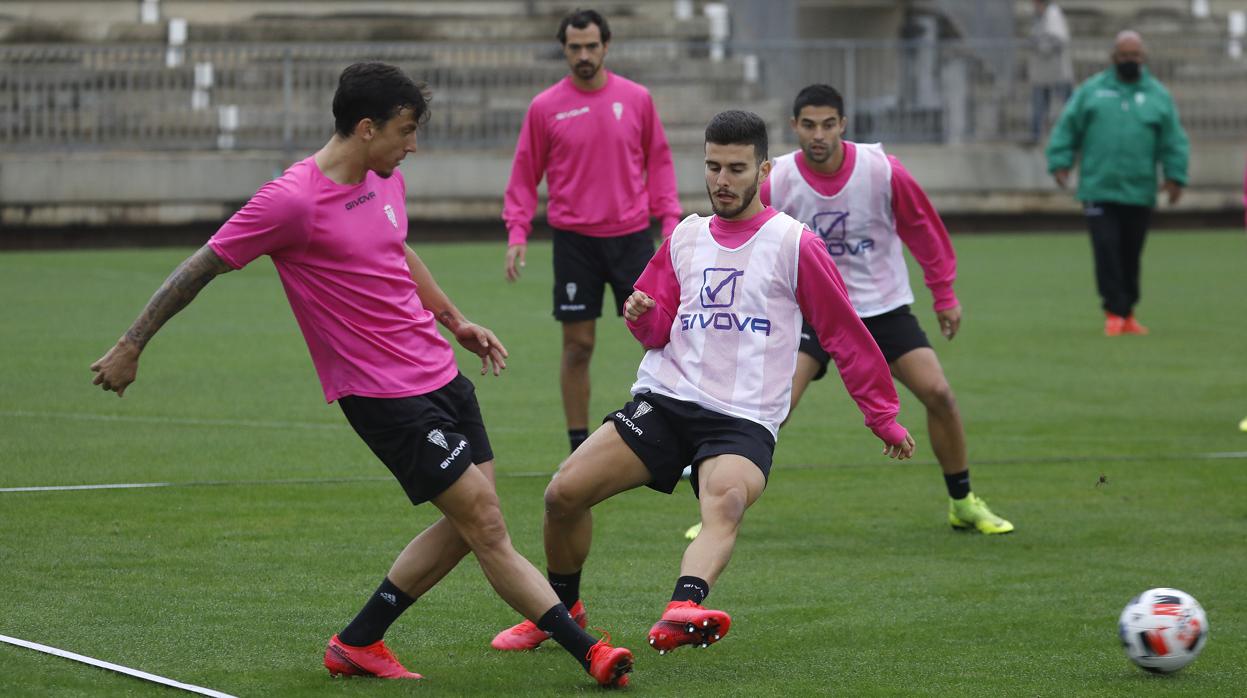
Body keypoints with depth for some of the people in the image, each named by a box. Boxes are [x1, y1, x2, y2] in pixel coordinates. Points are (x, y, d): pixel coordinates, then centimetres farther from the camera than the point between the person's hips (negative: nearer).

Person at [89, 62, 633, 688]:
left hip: (439, 372, 9)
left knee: (468, 526, 8)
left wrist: (453, 320, 31)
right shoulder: (292, 200, -17)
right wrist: (130, 347, -5)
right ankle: (587, 651, -6)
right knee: (485, 524, -9)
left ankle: (358, 643, 18)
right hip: (382, 394, -9)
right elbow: (200, 269, -10)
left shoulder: (386, 180, 7)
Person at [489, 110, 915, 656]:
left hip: (743, 420, -4)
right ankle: (561, 609, 14)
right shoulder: (685, 237, 16)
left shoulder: (793, 244, 3)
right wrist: (643, 316, -4)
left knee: (726, 502, -37)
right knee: (564, 493, -11)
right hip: (664, 400, 5)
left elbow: (846, 335, 7)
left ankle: (682, 611, -62)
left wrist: (884, 418, 10)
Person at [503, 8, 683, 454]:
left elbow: (658, 161, 10)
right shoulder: (545, 108, 0)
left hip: (631, 234, 1)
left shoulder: (636, 99, 3)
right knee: (578, 345, 1)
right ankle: (579, 448, 11)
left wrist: (670, 220, 2)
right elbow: (525, 174, 5)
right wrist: (517, 233, -4)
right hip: (574, 239, -1)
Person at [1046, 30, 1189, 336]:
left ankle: (1127, 314, 19)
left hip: (1139, 193, 1)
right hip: (1099, 191, -1)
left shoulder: (1158, 95, 8)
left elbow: (1173, 141, 8)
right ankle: (1115, 312, -7)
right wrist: (1060, 162, -2)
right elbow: (1067, 128, 8)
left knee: (1131, 255, 7)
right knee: (1107, 248, -12)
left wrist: (1175, 176, -2)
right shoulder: (1091, 90, 6)